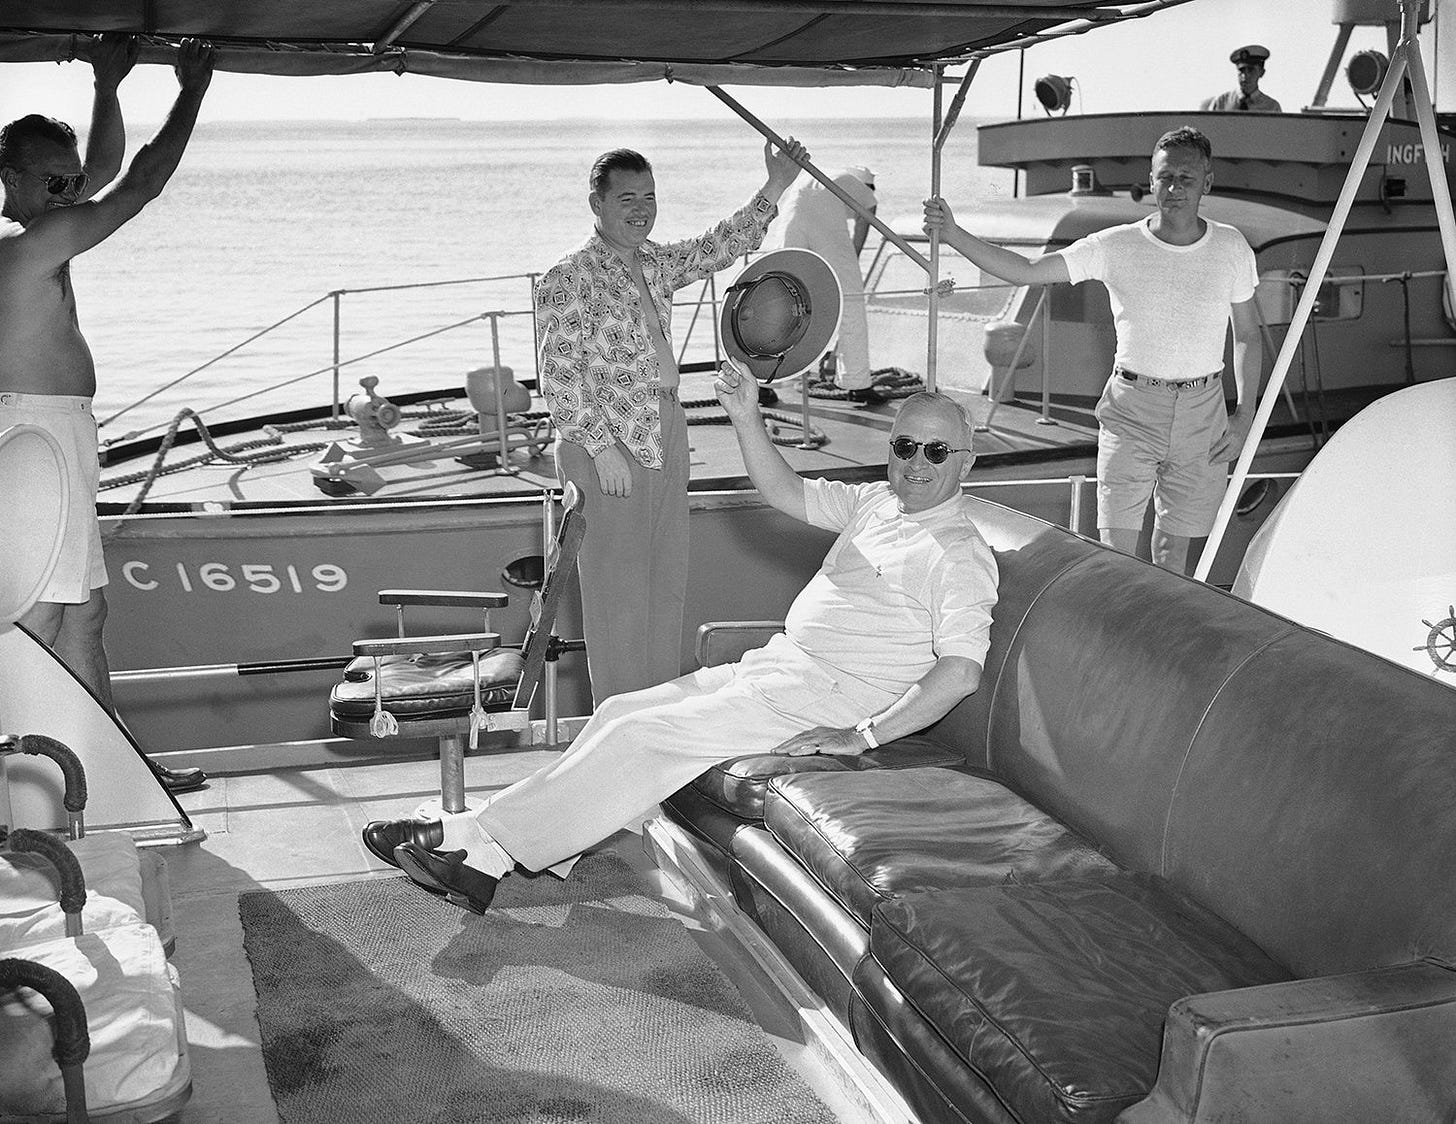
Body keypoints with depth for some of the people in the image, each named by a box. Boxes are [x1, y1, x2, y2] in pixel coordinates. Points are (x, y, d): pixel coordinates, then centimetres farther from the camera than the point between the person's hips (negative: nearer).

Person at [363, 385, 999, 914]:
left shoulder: (961, 556, -12)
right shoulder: (878, 503, 14)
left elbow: (961, 672, -22)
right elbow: (787, 494, 18)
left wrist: (863, 736, -25)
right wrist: (747, 420, 2)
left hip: (823, 698, -9)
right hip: (775, 667, 9)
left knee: (643, 734, -17)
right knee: (621, 714, -4)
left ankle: (479, 840, -11)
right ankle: (484, 864, -7)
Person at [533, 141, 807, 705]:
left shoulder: (656, 262, 12)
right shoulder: (568, 278, -11)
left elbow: (717, 248, 17)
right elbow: (560, 375, -15)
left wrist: (773, 189, 7)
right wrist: (602, 447, -19)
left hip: (666, 440, 8)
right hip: (605, 448, -8)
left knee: (667, 581, 13)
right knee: (616, 588, 0)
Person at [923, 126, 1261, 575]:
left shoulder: (1231, 248, 0)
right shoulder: (1116, 246, -6)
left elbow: (1247, 335, 10)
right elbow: (1027, 271, -8)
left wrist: (1245, 414, 2)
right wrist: (954, 234, -20)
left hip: (1202, 411, 2)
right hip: (1131, 408, -1)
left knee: (1173, 546, 10)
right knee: (1115, 548, -7)